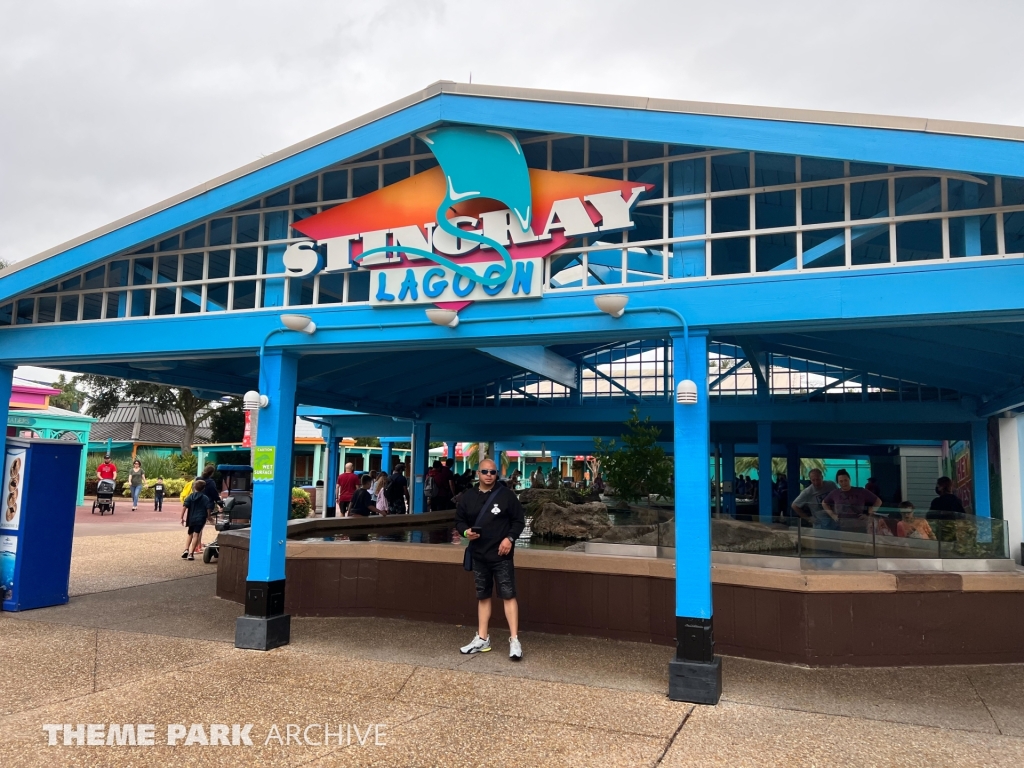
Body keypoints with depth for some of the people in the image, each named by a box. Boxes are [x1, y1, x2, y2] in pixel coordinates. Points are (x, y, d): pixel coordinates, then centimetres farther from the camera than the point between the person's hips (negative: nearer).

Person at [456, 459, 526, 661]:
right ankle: (482, 639, 22)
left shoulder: (506, 495, -5)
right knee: (482, 596, 13)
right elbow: (459, 520, 12)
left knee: (508, 595, -7)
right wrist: (466, 532, -9)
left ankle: (514, 640, -3)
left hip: (501, 555, -4)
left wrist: (510, 538, -15)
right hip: (479, 555, 4)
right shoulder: (468, 497, 4)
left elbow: (519, 520, -1)